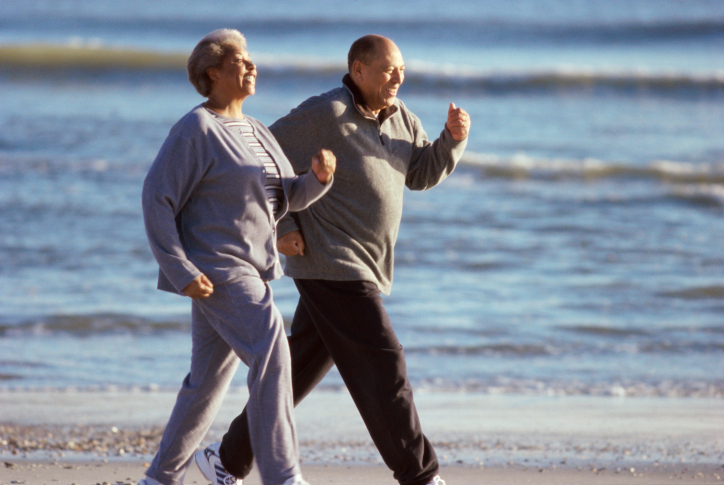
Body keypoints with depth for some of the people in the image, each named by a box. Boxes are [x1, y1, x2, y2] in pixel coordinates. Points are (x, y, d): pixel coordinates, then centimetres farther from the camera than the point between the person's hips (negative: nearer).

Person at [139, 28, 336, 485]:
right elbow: (157, 200, -14)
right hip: (213, 271, -9)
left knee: (210, 378, 13)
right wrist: (181, 272, -21)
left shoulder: (255, 131, 16)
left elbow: (289, 196, 13)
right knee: (271, 353, -21)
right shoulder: (196, 130, -11)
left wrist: (320, 175, -10)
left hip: (248, 269, 9)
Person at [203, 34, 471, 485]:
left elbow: (424, 172, 14)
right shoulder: (326, 116, -14)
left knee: (301, 369, 14)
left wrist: (454, 138, -4)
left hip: (363, 270, 9)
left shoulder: (399, 117, 10)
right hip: (330, 266, -9)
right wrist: (278, 227, -13)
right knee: (383, 367, -11)